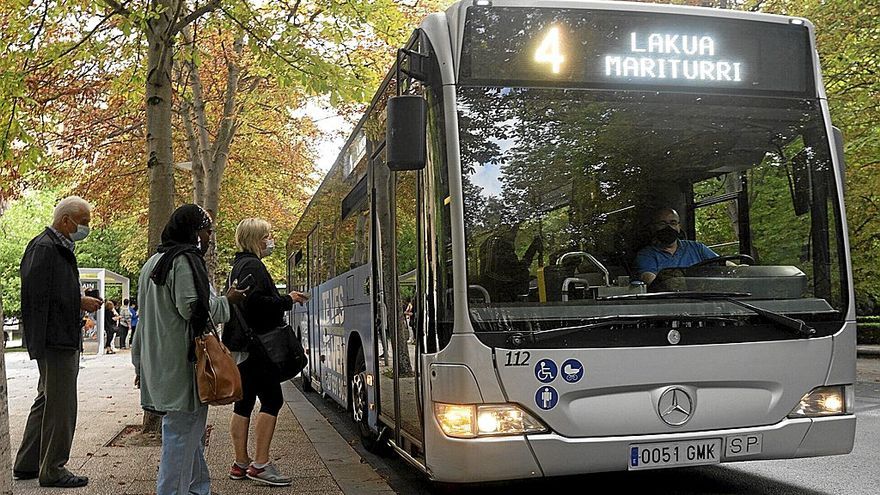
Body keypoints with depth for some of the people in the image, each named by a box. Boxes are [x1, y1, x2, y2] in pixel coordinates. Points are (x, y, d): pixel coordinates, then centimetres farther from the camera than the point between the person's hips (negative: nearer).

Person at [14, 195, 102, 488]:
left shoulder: (60, 248, 17)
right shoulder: (44, 247, -14)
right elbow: (38, 294, -21)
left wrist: (82, 303, 8)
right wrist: (80, 303, -15)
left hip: (63, 340, 11)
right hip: (56, 340, -11)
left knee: (47, 402, 18)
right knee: (60, 405, -2)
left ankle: (26, 465, 29)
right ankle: (53, 471, 9)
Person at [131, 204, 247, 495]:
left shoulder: (153, 263, 19)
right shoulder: (185, 260, -11)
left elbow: (144, 316, 22)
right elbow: (191, 308, -19)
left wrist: (141, 362, 24)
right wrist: (227, 300, -3)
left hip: (158, 362, 10)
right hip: (182, 362, -10)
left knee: (190, 431, 17)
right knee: (182, 432, -6)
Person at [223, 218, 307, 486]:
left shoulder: (240, 265, 19)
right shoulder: (253, 266, -12)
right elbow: (257, 302, -23)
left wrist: (285, 300, 15)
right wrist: (287, 301, -11)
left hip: (241, 346, 10)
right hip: (256, 344, -10)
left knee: (244, 402, 11)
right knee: (272, 400, -9)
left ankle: (241, 463, 16)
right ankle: (260, 464, -9)